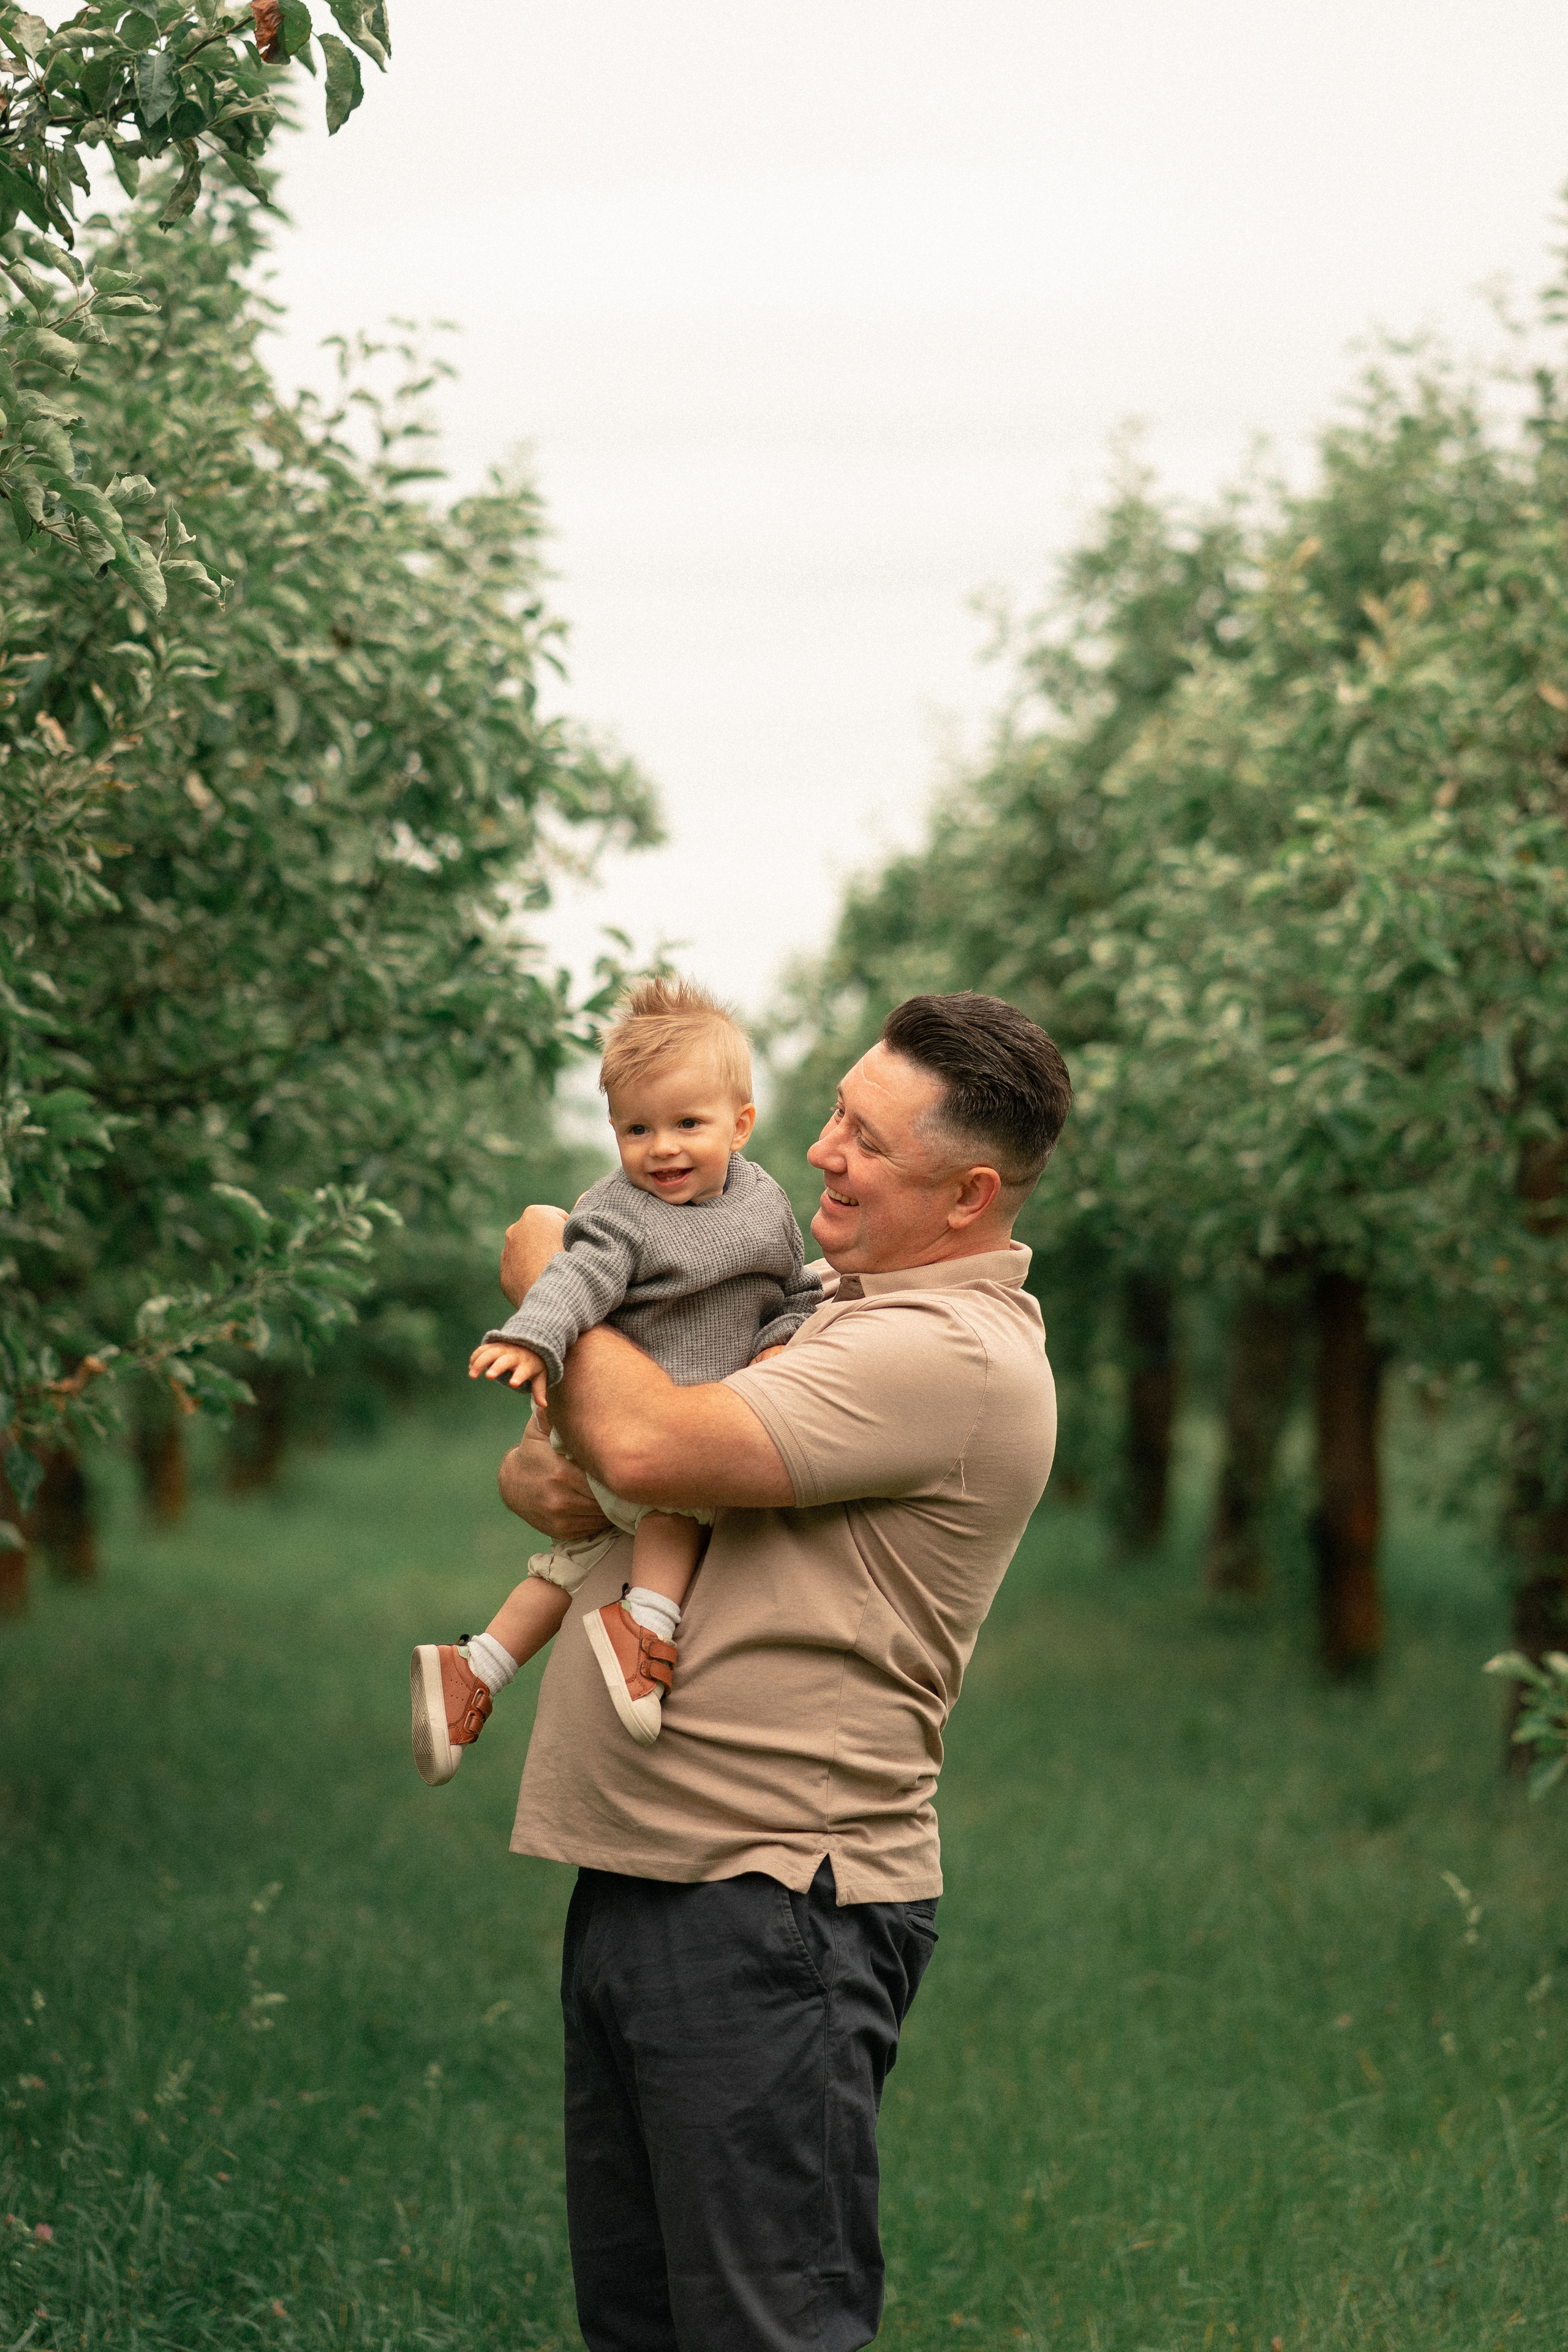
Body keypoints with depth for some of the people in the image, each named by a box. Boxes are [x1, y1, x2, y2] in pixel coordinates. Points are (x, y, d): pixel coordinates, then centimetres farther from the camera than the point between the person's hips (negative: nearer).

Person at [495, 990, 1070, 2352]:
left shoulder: (954, 1355, -15)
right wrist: (535, 1478, -5)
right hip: (634, 1878, 9)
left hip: (768, 1909, -9)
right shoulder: (824, 1303, 16)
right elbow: (561, 1448, 21)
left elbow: (649, 1445, -24)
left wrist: (548, 1288, -5)